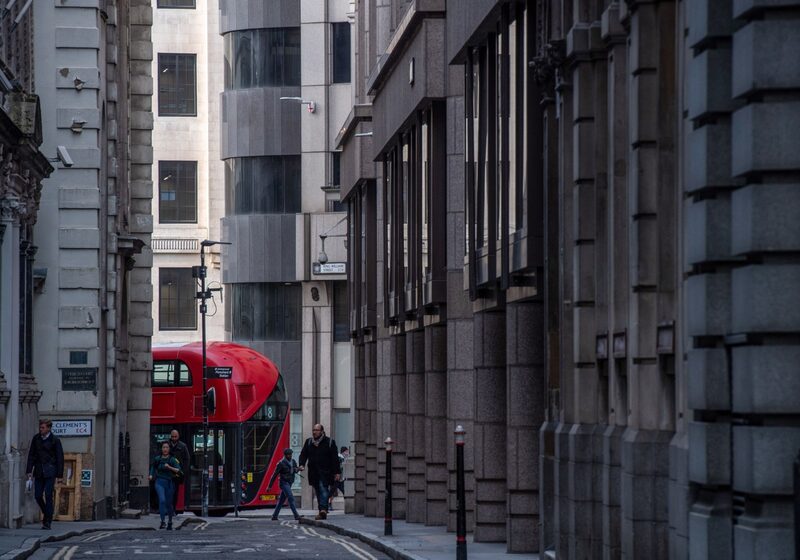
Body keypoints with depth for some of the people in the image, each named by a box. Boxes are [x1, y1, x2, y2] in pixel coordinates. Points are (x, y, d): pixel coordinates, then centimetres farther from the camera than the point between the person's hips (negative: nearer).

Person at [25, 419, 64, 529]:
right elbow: (31, 455, 10)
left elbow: (60, 457, -3)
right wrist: (29, 471, 2)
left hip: (50, 471, -4)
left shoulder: (54, 440, -4)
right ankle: (47, 515, 25)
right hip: (39, 471, 4)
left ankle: (47, 522, -7)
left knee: (48, 495, -9)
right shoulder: (36, 438, 6)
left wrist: (59, 475, -6)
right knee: (38, 496, 2)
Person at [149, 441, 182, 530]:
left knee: (169, 503, 8)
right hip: (159, 482, 1)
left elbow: (178, 470, -17)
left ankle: (170, 523, 27)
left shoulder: (172, 459, -5)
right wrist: (151, 475, 11)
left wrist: (169, 467, -29)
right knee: (162, 500, -20)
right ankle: (162, 521, -21)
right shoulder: (157, 459, 4)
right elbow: (153, 466, 24)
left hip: (169, 482, -1)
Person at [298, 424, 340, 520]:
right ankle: (323, 512, 9)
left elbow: (335, 458, 0)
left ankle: (323, 509, -28)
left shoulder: (329, 442, 1)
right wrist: (302, 464, -9)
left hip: (325, 472, -5)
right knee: (318, 492, 6)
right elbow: (303, 454, 12)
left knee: (323, 489, -18)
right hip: (313, 472, 5)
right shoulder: (308, 442, 14)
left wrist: (336, 472, -4)